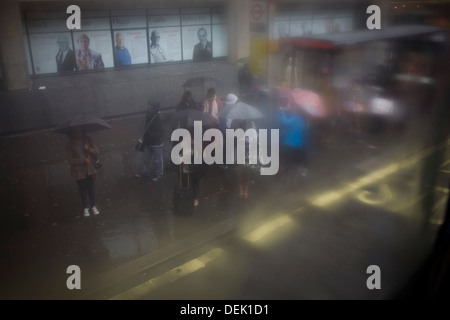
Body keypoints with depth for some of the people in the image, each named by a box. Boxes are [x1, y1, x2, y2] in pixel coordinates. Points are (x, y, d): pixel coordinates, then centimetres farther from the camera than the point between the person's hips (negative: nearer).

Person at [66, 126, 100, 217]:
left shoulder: (88, 140, -3)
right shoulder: (70, 145, -9)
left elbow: (96, 153, -3)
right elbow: (70, 160, -12)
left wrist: (89, 149, -22)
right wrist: (83, 160, -21)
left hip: (89, 170, 2)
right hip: (79, 171, -1)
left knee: (91, 188, 9)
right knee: (82, 189, 11)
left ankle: (93, 206, 27)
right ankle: (85, 208, 27)